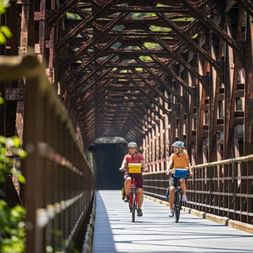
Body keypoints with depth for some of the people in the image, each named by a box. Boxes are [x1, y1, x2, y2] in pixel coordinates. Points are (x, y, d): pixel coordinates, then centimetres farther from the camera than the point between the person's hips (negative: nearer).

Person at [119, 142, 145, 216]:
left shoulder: (140, 156, 4)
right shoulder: (127, 156, 6)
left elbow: (142, 164, -8)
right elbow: (124, 163, -9)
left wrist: (142, 167, -31)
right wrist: (122, 168, -31)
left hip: (137, 174, 0)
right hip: (129, 173, 0)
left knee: (140, 191, -12)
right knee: (128, 180, -38)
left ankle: (139, 208, 1)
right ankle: (127, 195, -18)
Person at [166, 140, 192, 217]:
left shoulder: (184, 154, -3)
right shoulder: (173, 156, -1)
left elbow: (188, 163, -10)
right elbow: (170, 163, -13)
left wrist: (190, 170, -28)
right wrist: (168, 170, -32)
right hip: (174, 173, 1)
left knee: (182, 180, -37)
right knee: (172, 189, -17)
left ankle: (184, 194, -12)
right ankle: (171, 209, -8)